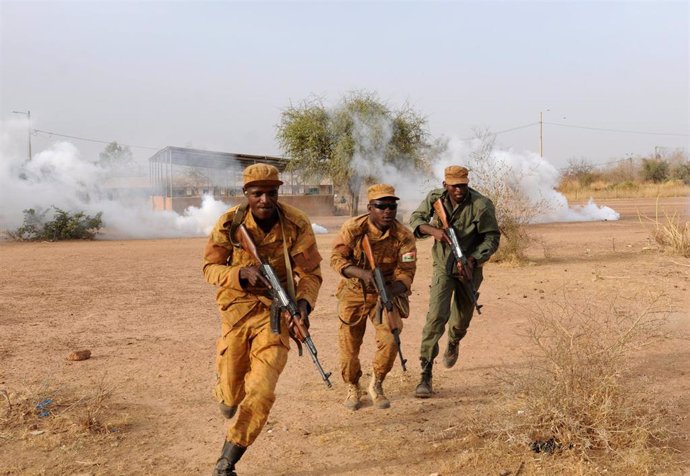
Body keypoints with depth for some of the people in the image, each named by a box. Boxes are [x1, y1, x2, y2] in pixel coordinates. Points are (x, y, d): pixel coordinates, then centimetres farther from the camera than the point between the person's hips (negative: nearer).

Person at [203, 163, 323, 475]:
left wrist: (304, 303, -29)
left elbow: (310, 273, -9)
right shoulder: (229, 223, -11)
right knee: (232, 389, 11)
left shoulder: (296, 225, -13)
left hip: (276, 310, -1)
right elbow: (210, 268, -7)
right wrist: (242, 273, -27)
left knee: (261, 392, -11)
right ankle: (226, 395, 53)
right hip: (237, 309, 1)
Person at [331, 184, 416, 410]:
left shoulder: (404, 236, -15)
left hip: (386, 293, 0)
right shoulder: (353, 228, -17)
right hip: (354, 292, 0)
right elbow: (337, 258, -19)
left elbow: (406, 272, -15)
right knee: (349, 346, 4)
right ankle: (353, 388, 32)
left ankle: (376, 385, 12)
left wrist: (390, 292, -35)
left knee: (390, 340, -16)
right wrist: (363, 274, -36)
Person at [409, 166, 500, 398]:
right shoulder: (435, 198, -11)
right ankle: (425, 374, -13)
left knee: (462, 320, 16)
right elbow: (416, 218, -6)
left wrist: (473, 259, -29)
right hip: (443, 267, 0)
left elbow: (492, 237, -14)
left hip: (468, 269, 0)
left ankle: (453, 344, 55)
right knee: (436, 316, -16)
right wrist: (433, 230, -28)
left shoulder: (482, 205, -20)